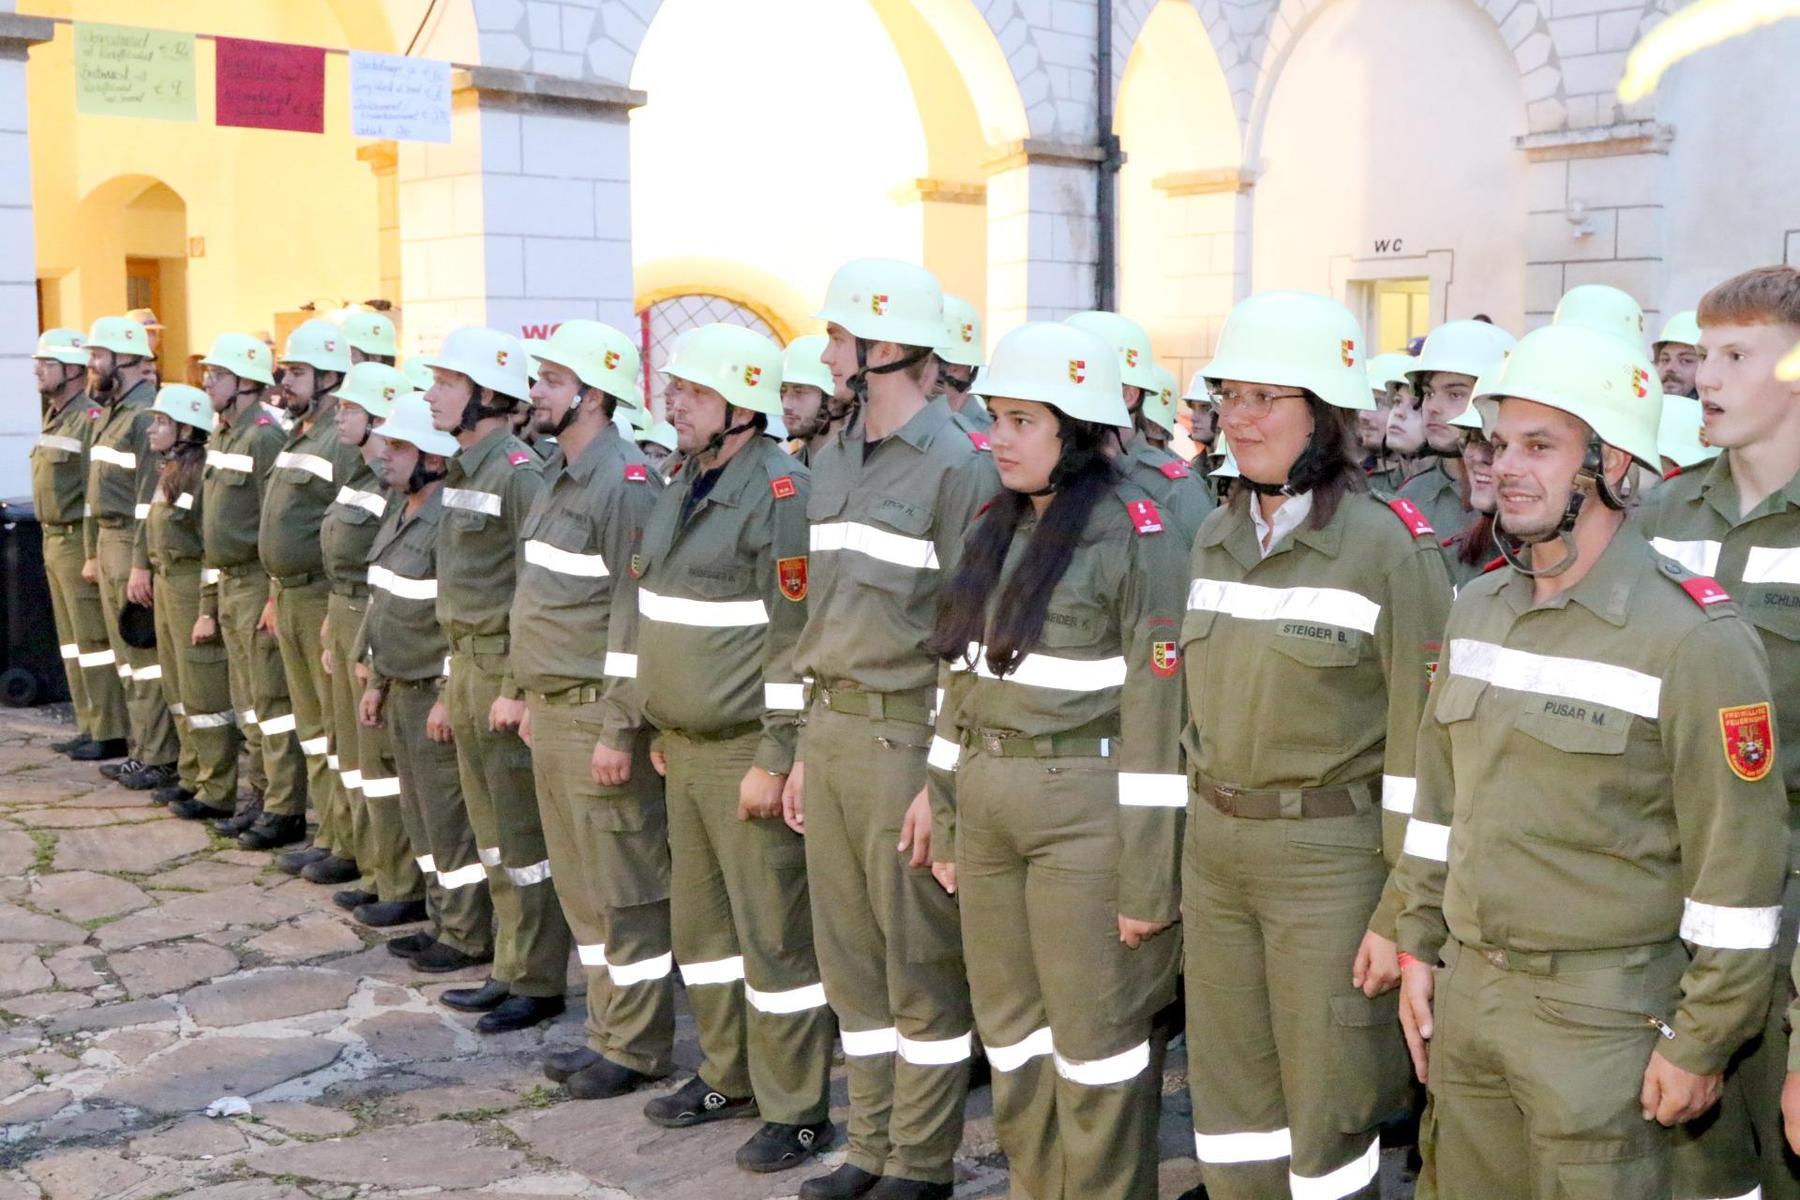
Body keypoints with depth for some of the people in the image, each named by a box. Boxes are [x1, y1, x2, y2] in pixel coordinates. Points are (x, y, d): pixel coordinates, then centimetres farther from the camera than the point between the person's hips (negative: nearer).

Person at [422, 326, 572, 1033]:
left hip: (506, 664, -9)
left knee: (524, 833, 0)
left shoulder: (520, 473, -16)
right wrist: (457, 674, 18)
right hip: (466, 662, 9)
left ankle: (539, 984, 10)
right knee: (491, 828, 15)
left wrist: (518, 687, -21)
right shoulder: (466, 469, 13)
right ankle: (511, 968, 26)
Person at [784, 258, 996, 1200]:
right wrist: (807, 750, 16)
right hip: (831, 729, 8)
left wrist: (944, 778, -17)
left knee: (922, 960, 3)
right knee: (849, 953, 14)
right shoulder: (833, 464, 14)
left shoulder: (959, 466, -12)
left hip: (906, 734, -8)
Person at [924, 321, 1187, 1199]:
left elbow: (1157, 714, -14)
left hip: (1087, 809, -7)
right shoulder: (993, 529, 10)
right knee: (1008, 1025, 16)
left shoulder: (1135, 536, -12)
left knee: (1094, 1033, 4)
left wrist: (1147, 878, -15)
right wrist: (945, 820, 13)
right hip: (987, 805, 7)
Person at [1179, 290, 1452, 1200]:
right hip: (1213, 851, 6)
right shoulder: (1215, 537, 7)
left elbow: (1419, 744, -12)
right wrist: (1188, 856, 14)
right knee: (1228, 1105, 14)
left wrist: (1401, 911, -13)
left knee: (1327, 1116, 6)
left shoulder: (1389, 545, -13)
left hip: (1329, 856, -6)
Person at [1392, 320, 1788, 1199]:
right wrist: (1418, 946, 12)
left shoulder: (1692, 636, -16)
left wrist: (1701, 1042, -11)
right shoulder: (1478, 607, 6)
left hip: (1602, 1020, -6)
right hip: (1465, 994, 6)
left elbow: (1736, 868, -14)